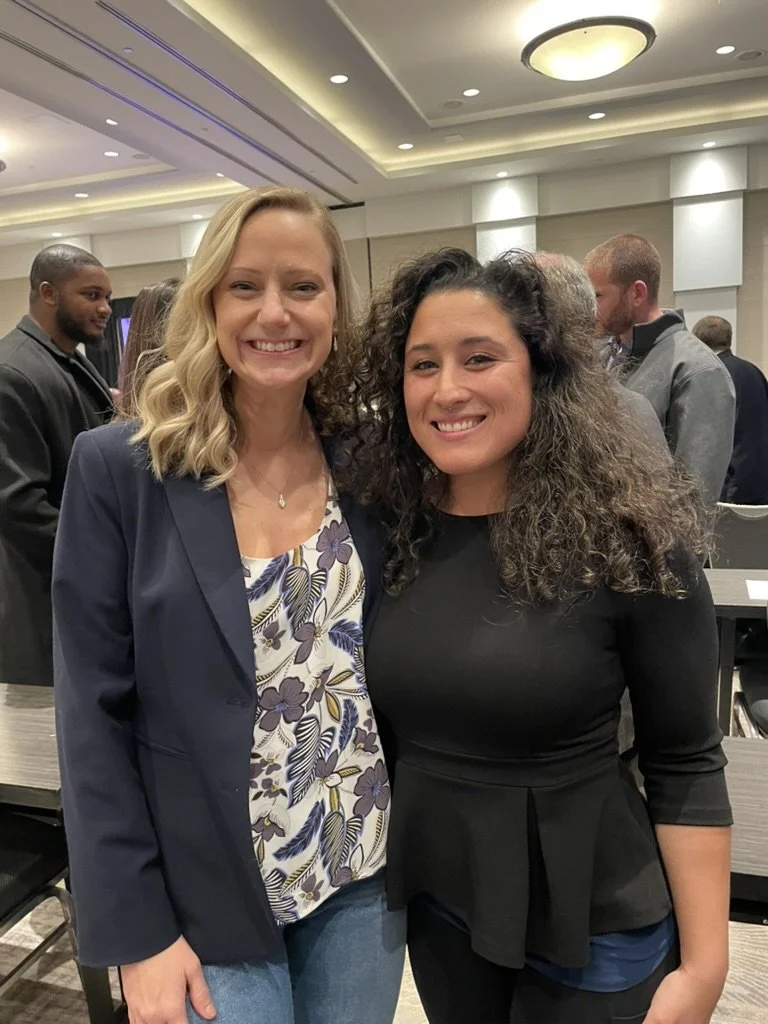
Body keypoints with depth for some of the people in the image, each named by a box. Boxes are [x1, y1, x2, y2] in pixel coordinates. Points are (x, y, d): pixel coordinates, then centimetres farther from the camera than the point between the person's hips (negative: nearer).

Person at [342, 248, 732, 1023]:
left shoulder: (629, 538, -18)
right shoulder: (382, 528, -8)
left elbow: (685, 764, -11)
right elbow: (375, 724, 3)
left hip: (594, 920, -3)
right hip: (434, 900, 4)